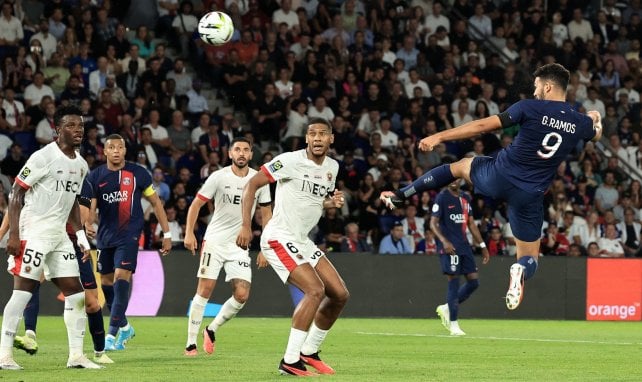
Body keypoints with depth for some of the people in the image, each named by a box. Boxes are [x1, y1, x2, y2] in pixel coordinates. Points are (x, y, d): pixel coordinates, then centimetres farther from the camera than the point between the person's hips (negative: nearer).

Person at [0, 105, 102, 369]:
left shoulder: (81, 165, 12)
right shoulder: (43, 157, -12)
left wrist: (81, 237, 14)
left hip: (59, 234, 8)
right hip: (34, 232, -8)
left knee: (76, 293, 4)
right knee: (23, 291, -9)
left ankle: (76, 355, 9)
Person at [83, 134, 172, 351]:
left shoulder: (138, 174, -2)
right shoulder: (95, 177, 3)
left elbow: (156, 203, 5)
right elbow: (90, 209, -2)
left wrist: (167, 234, 4)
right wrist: (87, 226, -24)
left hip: (129, 235, -4)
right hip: (105, 236, 4)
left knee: (121, 279, -17)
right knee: (106, 283, 10)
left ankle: (112, 335, -19)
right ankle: (124, 327, 32)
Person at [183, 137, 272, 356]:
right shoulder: (218, 177, -5)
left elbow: (266, 215, 10)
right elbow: (196, 204, 0)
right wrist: (189, 233, -11)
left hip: (240, 245, 3)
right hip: (214, 240, -2)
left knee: (242, 295, -9)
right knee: (205, 289, -9)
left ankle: (211, 330, 14)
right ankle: (191, 343, -2)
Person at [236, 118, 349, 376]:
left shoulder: (332, 167, 9)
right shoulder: (290, 161, -14)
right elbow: (252, 185, -12)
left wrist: (332, 202, 2)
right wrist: (246, 226, -19)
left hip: (302, 241, 9)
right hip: (279, 238, -9)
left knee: (340, 294, 6)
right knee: (315, 290, -23)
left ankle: (309, 352, 20)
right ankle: (290, 362, -20)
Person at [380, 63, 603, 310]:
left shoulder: (531, 108, -11)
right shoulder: (580, 123, 1)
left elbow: (484, 126, -11)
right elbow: (596, 135, 27)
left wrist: (439, 137, -7)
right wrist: (594, 119, 51)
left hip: (498, 177, -1)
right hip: (530, 197, 1)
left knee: (459, 166, 30)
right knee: (530, 259, 14)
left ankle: (400, 195, 26)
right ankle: (521, 269, -24)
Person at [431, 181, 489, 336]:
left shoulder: (465, 198, 14)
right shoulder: (442, 198, -6)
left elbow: (471, 224, 19)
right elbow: (433, 223, -11)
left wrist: (483, 246, 15)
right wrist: (444, 241, -26)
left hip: (464, 245, 7)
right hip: (449, 247, -7)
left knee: (474, 282, 2)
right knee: (454, 281, -9)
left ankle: (446, 308, 18)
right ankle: (453, 324, -3)